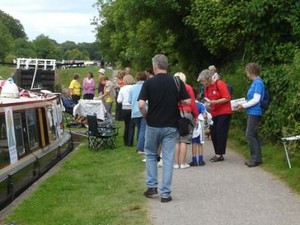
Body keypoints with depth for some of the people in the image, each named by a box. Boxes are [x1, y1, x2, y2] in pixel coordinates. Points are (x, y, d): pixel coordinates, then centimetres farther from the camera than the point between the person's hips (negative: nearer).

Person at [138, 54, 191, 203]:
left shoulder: (149, 83, -8)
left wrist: (146, 117, 2)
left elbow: (141, 105, -15)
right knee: (168, 159, 3)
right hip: (171, 126, 1)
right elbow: (187, 101, -3)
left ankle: (151, 186, 17)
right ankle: (165, 193, 3)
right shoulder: (177, 82, -3)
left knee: (151, 154, 19)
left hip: (153, 125, -1)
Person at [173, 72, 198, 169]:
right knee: (184, 140, 0)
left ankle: (176, 163, 4)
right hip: (185, 114, -2)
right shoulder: (188, 88, 3)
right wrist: (196, 115, 14)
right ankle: (183, 163, -1)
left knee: (175, 140, 5)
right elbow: (192, 103, 3)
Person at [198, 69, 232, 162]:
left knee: (220, 133, -7)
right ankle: (217, 154, 11)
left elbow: (227, 98, -15)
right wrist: (207, 103, -8)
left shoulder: (220, 84, -13)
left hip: (224, 113, -7)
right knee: (213, 133, 3)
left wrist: (215, 102, -21)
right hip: (214, 113, 7)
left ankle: (220, 154, -2)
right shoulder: (206, 87, 7)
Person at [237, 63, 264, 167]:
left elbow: (256, 100, -19)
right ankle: (257, 158, 17)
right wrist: (243, 104, 9)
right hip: (252, 113, 10)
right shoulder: (255, 82, 14)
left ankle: (256, 159, -6)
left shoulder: (258, 82, -14)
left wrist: (243, 106, -11)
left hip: (254, 113, -10)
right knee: (253, 135, 12)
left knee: (250, 135, -9)